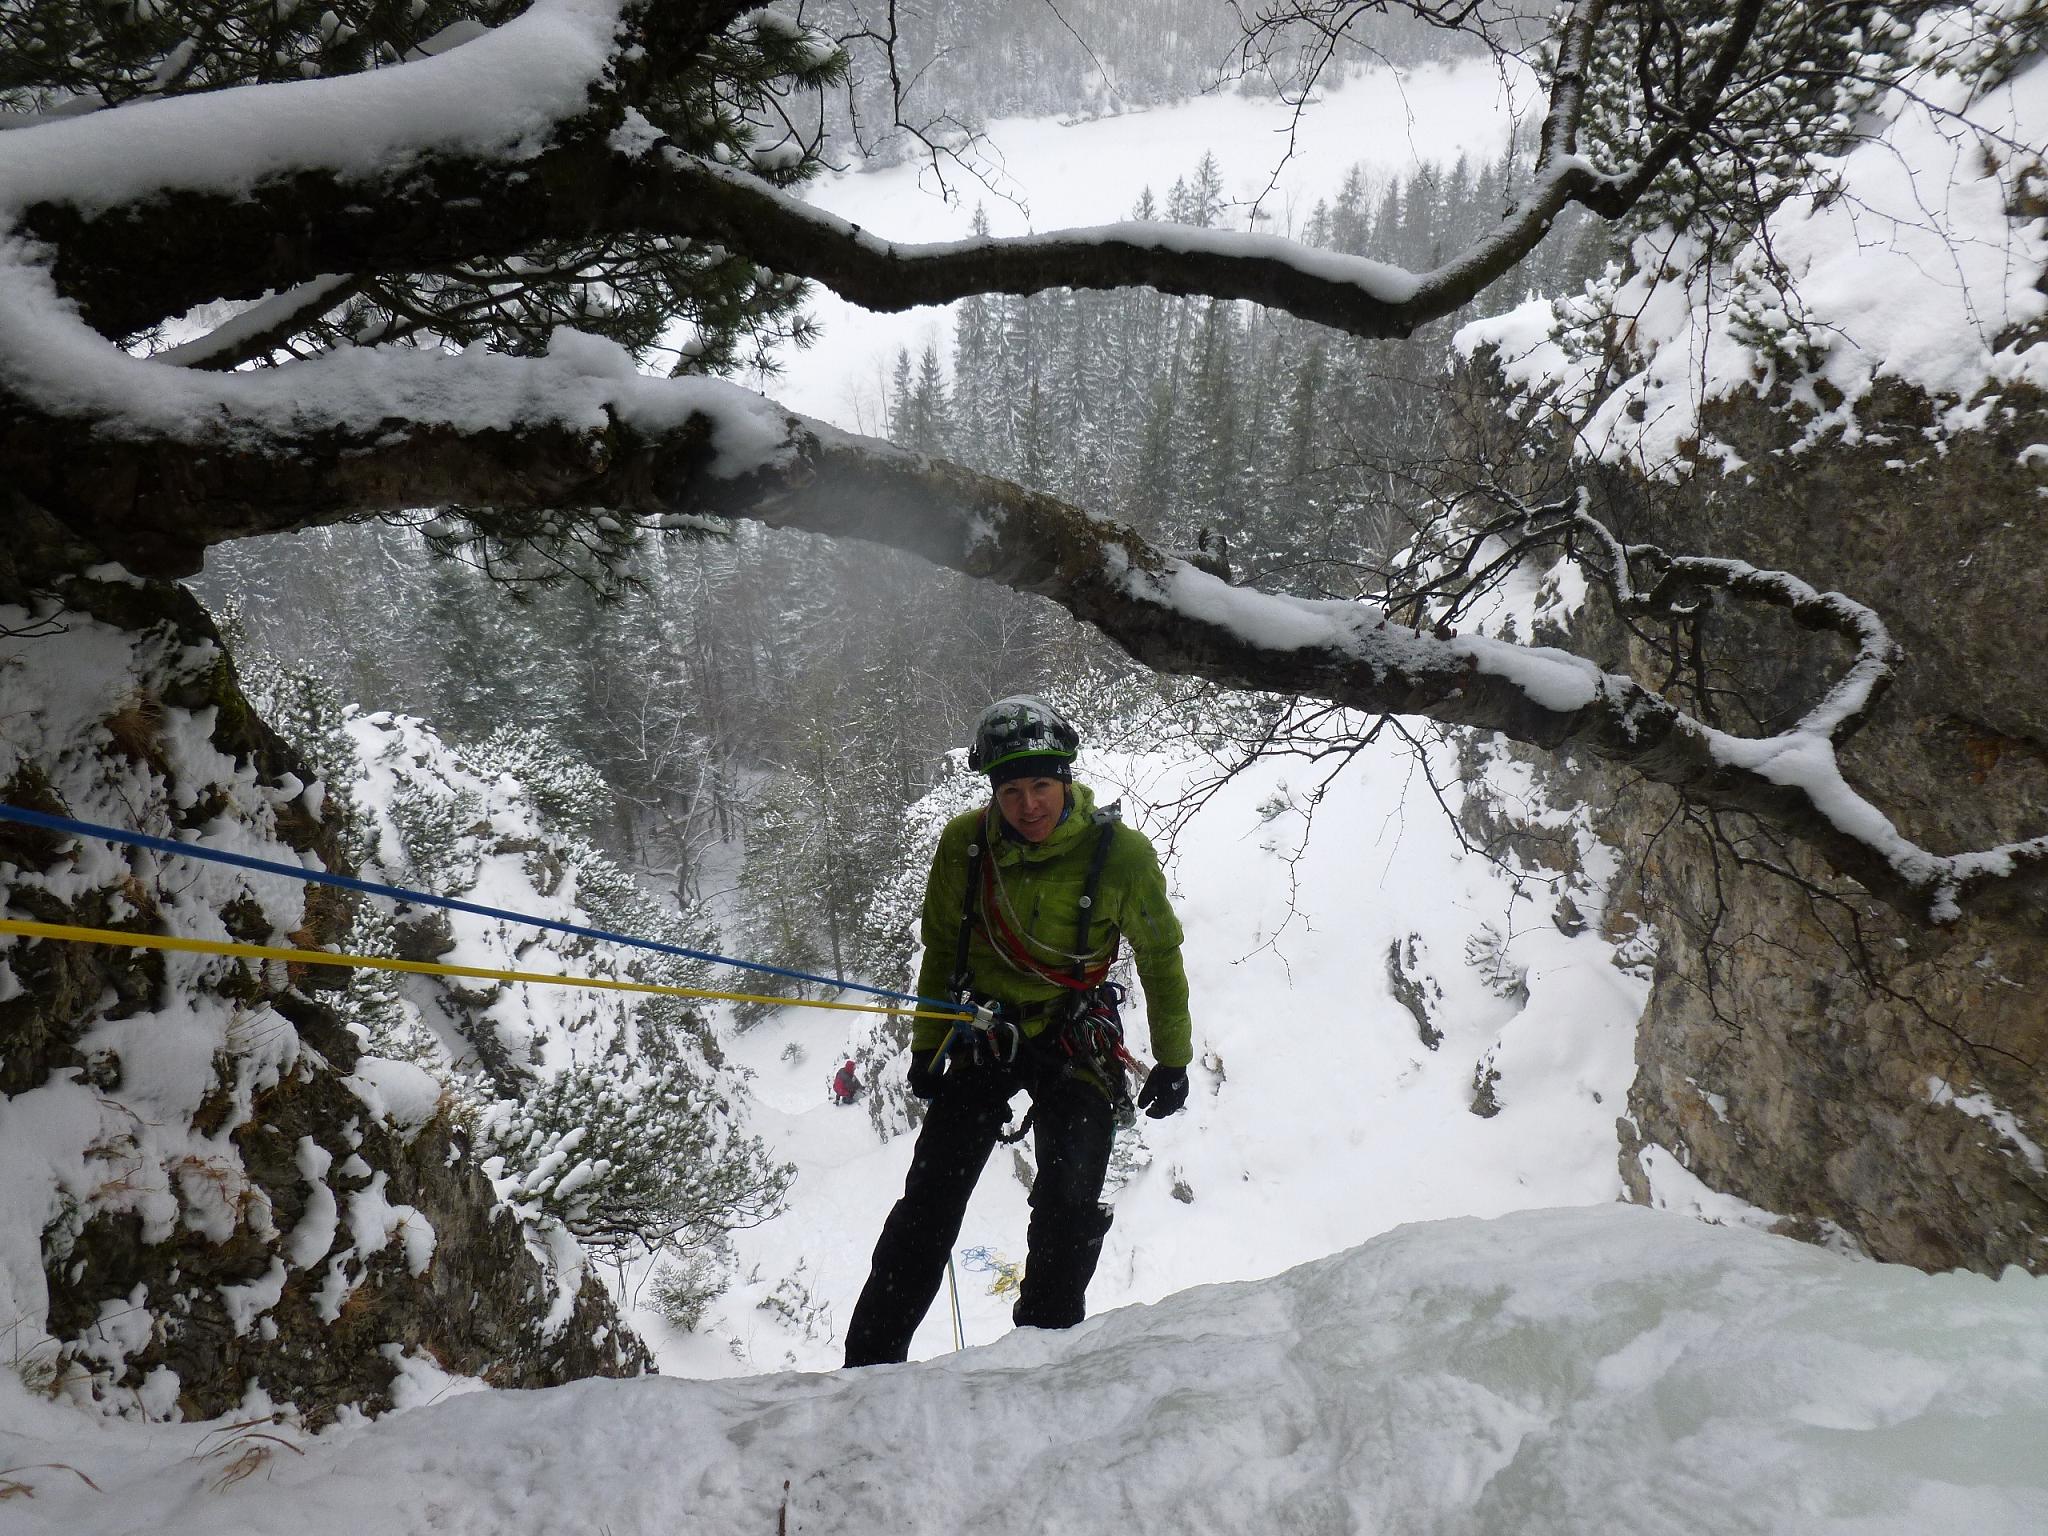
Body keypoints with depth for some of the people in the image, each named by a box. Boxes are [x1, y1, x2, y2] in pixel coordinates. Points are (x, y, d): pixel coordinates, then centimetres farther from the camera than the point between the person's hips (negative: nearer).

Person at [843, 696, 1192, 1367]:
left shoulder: (1120, 852, -15)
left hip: (1075, 1041, -1)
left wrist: (1172, 1059, 3)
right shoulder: (964, 843, -10)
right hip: (984, 1033, 2)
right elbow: (941, 950, 5)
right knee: (929, 1202, -2)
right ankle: (871, 1361, 6)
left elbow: (1160, 956, 0)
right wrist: (926, 1046, 9)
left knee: (1070, 1202, -15)